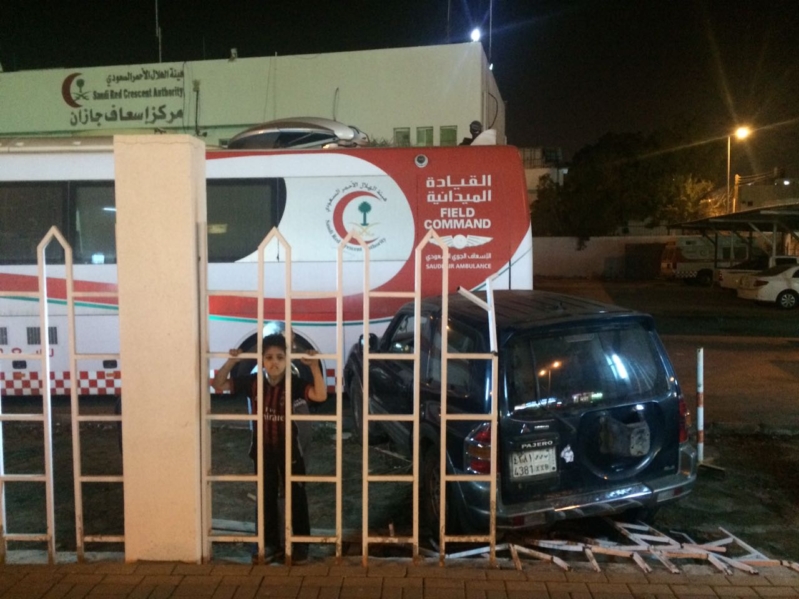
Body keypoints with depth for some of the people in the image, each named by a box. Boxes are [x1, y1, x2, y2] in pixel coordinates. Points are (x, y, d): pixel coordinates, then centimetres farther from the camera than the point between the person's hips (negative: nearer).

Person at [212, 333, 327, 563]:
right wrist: (231, 362, -19)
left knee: (296, 496, 9)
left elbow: (320, 395, -29)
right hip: (263, 449, 3)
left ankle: (301, 544, 23)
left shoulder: (294, 383, -16)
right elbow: (219, 384, -5)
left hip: (289, 449, -2)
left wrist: (315, 366, -35)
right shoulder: (252, 382, -8)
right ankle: (270, 543, 28)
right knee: (267, 497, 14)